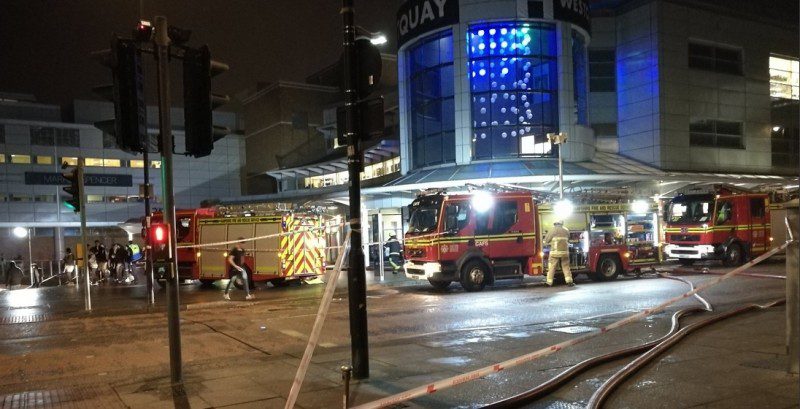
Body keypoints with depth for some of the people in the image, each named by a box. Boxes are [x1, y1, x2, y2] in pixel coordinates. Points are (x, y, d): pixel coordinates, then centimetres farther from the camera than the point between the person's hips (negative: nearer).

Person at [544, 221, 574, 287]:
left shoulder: (553, 230, 2)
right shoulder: (566, 231, 13)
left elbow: (546, 240, 4)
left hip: (555, 252, -3)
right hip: (565, 252, 3)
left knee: (552, 267, 0)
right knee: (566, 266, 11)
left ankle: (549, 283, -1)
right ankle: (569, 281, 1)